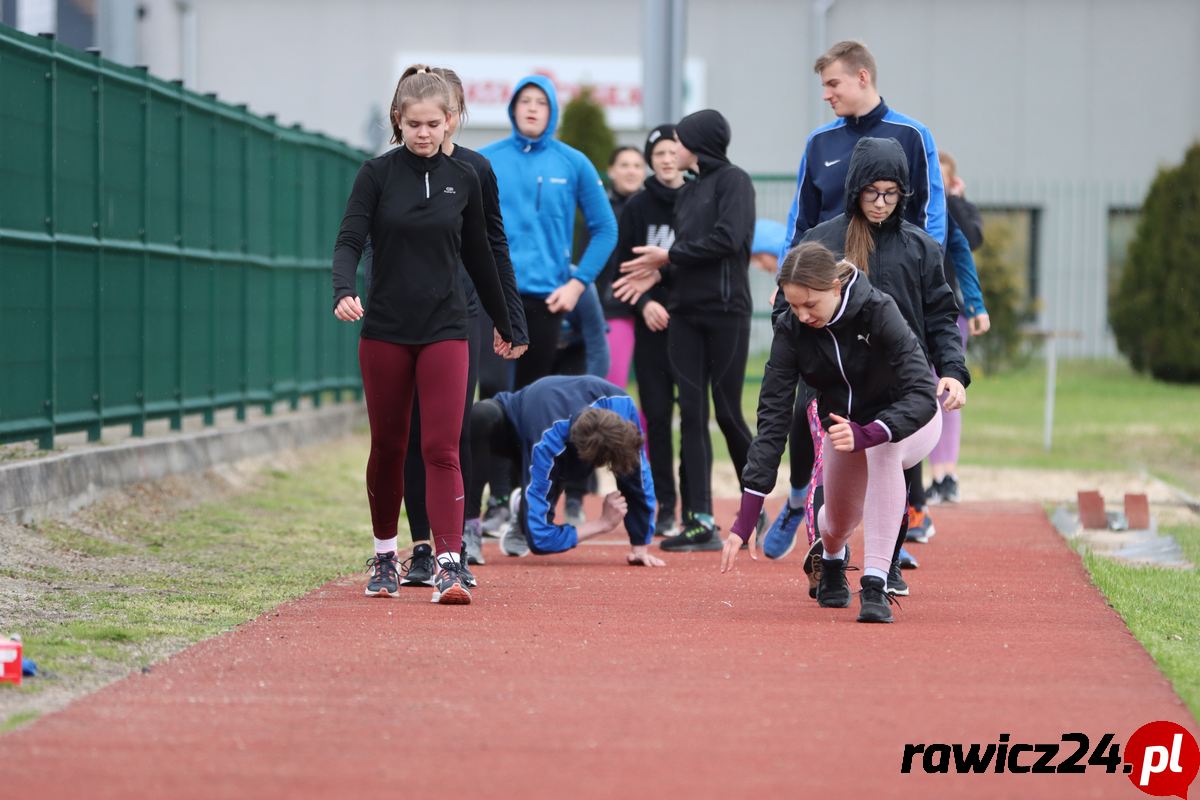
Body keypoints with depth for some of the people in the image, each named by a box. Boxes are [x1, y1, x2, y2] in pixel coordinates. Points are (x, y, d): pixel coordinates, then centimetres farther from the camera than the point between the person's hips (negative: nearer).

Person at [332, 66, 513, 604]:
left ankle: (449, 565, -16)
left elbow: (479, 257, 15)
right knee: (387, 446, 10)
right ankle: (384, 557, 26)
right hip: (385, 331, 0)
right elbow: (349, 241, -10)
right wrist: (344, 291, -30)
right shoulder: (377, 175, -1)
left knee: (442, 450, -9)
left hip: (445, 331, 0)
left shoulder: (464, 179, 5)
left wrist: (503, 323, 23)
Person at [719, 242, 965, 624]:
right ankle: (832, 560, 55)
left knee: (883, 447, -37)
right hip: (843, 423, 4)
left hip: (911, 421, -4)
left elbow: (922, 396, -40)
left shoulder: (879, 311, -34)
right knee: (839, 523, 14)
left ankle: (875, 584, -37)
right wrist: (745, 519, -33)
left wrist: (864, 436, -58)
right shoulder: (791, 330, -24)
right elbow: (773, 419, -26)